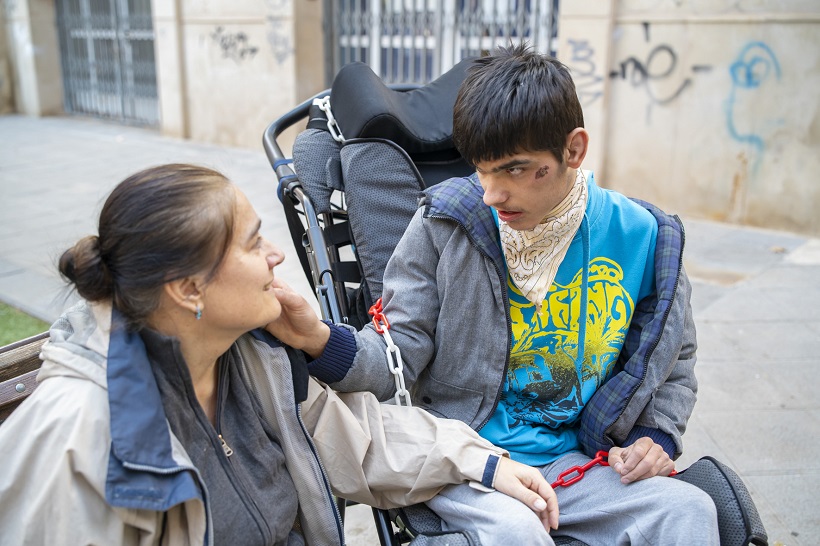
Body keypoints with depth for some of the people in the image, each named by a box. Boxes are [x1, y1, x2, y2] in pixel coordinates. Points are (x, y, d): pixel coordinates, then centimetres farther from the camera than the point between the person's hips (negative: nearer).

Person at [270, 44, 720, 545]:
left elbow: (675, 361, 14)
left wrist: (657, 436, -3)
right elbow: (401, 354, -9)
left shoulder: (639, 237, -3)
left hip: (571, 460, 3)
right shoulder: (446, 223, -8)